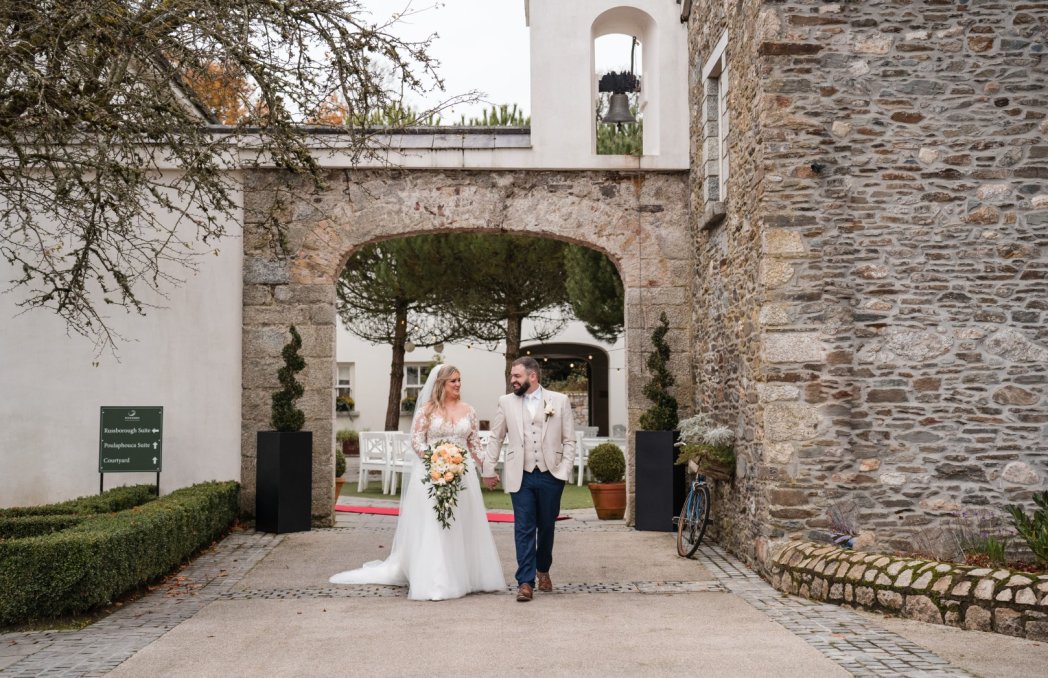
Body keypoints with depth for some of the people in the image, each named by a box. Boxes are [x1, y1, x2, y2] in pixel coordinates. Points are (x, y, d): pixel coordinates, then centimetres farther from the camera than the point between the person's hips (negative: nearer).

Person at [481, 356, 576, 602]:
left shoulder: (560, 401, 1)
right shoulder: (506, 402, 4)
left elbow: (569, 440, 3)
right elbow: (496, 438, 11)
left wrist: (564, 469, -6)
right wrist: (488, 470, 10)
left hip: (550, 475, 0)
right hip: (520, 476, 0)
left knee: (546, 527, 12)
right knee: (524, 529, -3)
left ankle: (543, 570, 35)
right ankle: (525, 582, 2)